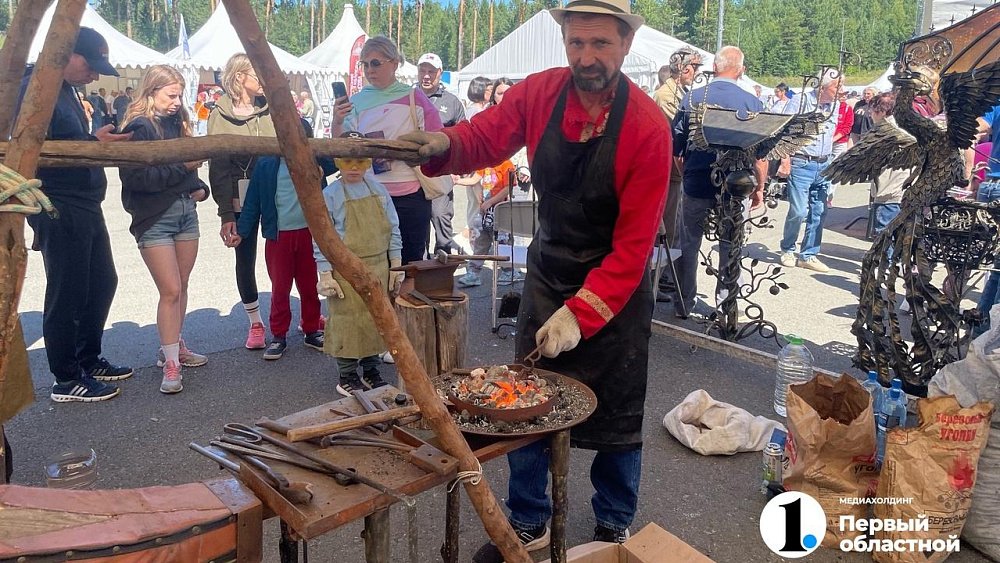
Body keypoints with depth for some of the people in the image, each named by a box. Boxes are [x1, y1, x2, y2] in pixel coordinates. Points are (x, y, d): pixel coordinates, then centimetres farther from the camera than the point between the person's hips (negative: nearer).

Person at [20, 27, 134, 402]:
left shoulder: (65, 89, 16)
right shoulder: (35, 88, -14)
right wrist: (94, 143, -20)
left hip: (84, 207, 10)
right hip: (59, 211, -10)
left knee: (102, 282, 16)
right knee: (67, 294, -2)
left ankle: (89, 360, 31)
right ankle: (67, 380, 10)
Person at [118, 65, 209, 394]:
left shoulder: (177, 122, 12)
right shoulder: (138, 127, -9)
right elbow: (137, 177, -18)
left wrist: (199, 187, 2)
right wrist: (181, 166, -21)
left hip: (186, 211, 7)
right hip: (154, 218, -7)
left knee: (181, 286, 13)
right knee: (170, 291, -7)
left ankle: (174, 346, 28)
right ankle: (171, 364, 2)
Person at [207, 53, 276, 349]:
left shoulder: (271, 108, 3)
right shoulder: (220, 115, -3)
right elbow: (218, 168, -5)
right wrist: (226, 215, -10)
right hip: (242, 199, -1)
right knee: (245, 259, 8)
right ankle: (255, 323, 22)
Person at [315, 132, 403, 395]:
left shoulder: (378, 191, 6)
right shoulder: (330, 195, -6)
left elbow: (393, 230, 9)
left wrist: (396, 266, 6)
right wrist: (325, 276, -11)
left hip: (378, 269, 4)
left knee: (376, 320, 12)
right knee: (347, 322, 2)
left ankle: (370, 371, 28)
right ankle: (347, 377, 17)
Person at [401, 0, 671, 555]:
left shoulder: (648, 125, -20)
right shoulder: (539, 93, -9)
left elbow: (634, 243, -21)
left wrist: (580, 313, -26)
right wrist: (444, 144, -33)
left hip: (615, 286, -3)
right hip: (547, 274, 4)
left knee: (616, 417, 11)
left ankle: (614, 527, 36)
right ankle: (528, 525, 32)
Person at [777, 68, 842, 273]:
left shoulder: (835, 106, 11)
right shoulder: (800, 101, -7)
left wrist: (830, 164, 18)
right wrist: (785, 161, -15)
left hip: (824, 166, 6)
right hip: (801, 164, -6)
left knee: (819, 214, 5)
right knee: (799, 211, -9)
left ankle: (808, 255, 15)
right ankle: (787, 250, 13)